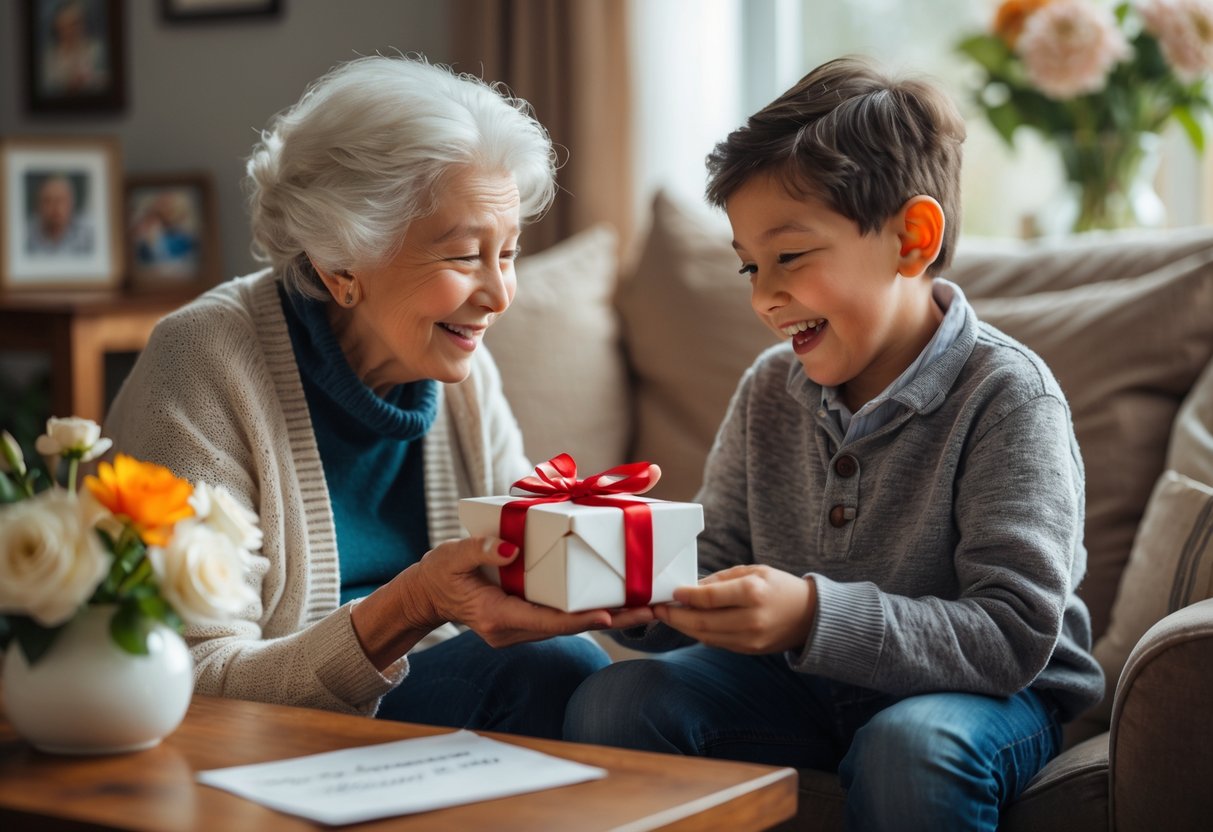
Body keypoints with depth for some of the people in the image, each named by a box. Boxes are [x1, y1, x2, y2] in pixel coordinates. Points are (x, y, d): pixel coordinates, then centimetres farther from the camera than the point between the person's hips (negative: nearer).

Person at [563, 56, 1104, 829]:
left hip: (992, 693, -5)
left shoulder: (1007, 397, -17)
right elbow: (719, 573, 5)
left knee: (908, 748, -37)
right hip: (803, 687, 5)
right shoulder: (769, 391, 2)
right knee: (613, 701, -16)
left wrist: (815, 617, -35)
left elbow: (1015, 636, -24)